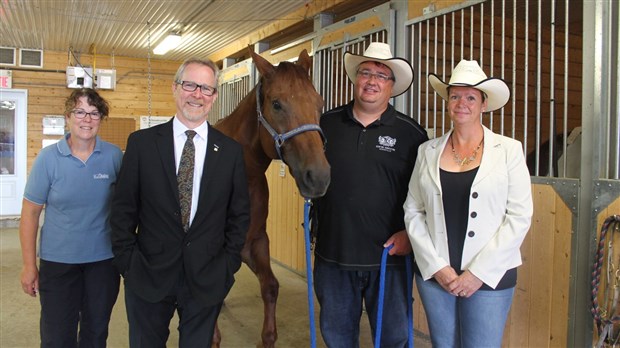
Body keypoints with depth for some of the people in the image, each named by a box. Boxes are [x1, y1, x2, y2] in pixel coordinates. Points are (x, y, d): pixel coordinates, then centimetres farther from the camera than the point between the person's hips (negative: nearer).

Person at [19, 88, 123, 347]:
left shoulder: (114, 156, -5)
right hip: (58, 261, -1)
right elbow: (30, 212, -4)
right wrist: (29, 265, -5)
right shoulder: (48, 158, -8)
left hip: (104, 259, 1)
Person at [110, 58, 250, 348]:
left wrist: (229, 264, -2)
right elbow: (123, 209, 0)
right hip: (148, 274, 0)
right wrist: (127, 262, -4)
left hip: (207, 278, 1)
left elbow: (239, 214, 4)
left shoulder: (231, 151, -1)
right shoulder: (141, 142, -2)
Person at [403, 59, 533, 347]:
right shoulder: (428, 151, 4)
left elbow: (519, 217, -6)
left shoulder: (509, 150, -2)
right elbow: (413, 211, 1)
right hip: (433, 273, 2)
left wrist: (478, 272, -11)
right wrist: (436, 266, -8)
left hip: (489, 276, -2)